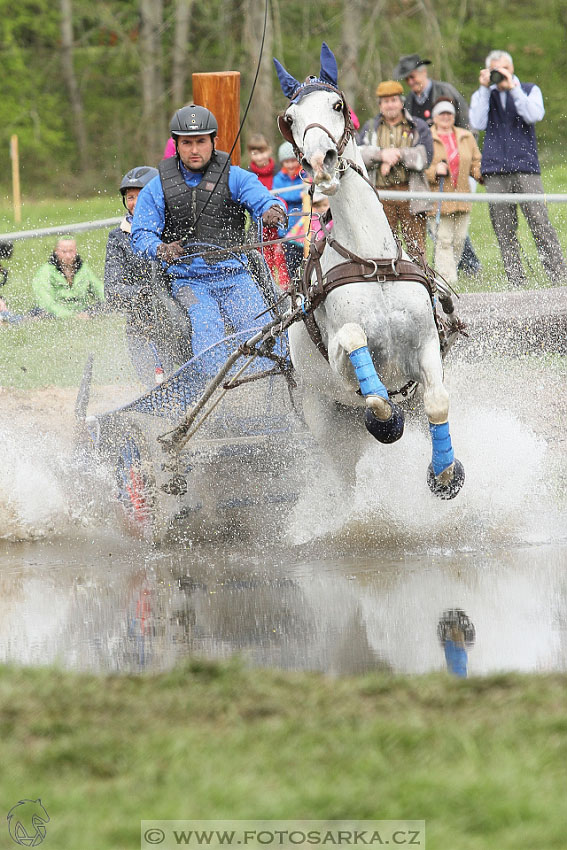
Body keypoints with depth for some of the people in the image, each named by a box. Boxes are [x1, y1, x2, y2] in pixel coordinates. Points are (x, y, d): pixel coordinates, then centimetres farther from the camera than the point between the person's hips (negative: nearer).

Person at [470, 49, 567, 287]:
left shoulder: (530, 90, 12)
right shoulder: (482, 95, 15)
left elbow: (534, 115, -7)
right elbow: (478, 123, -2)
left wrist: (513, 87, -10)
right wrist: (485, 89, -4)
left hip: (525, 166, -2)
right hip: (495, 170, 2)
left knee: (541, 224, -11)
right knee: (504, 231, -2)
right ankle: (517, 283, 1)